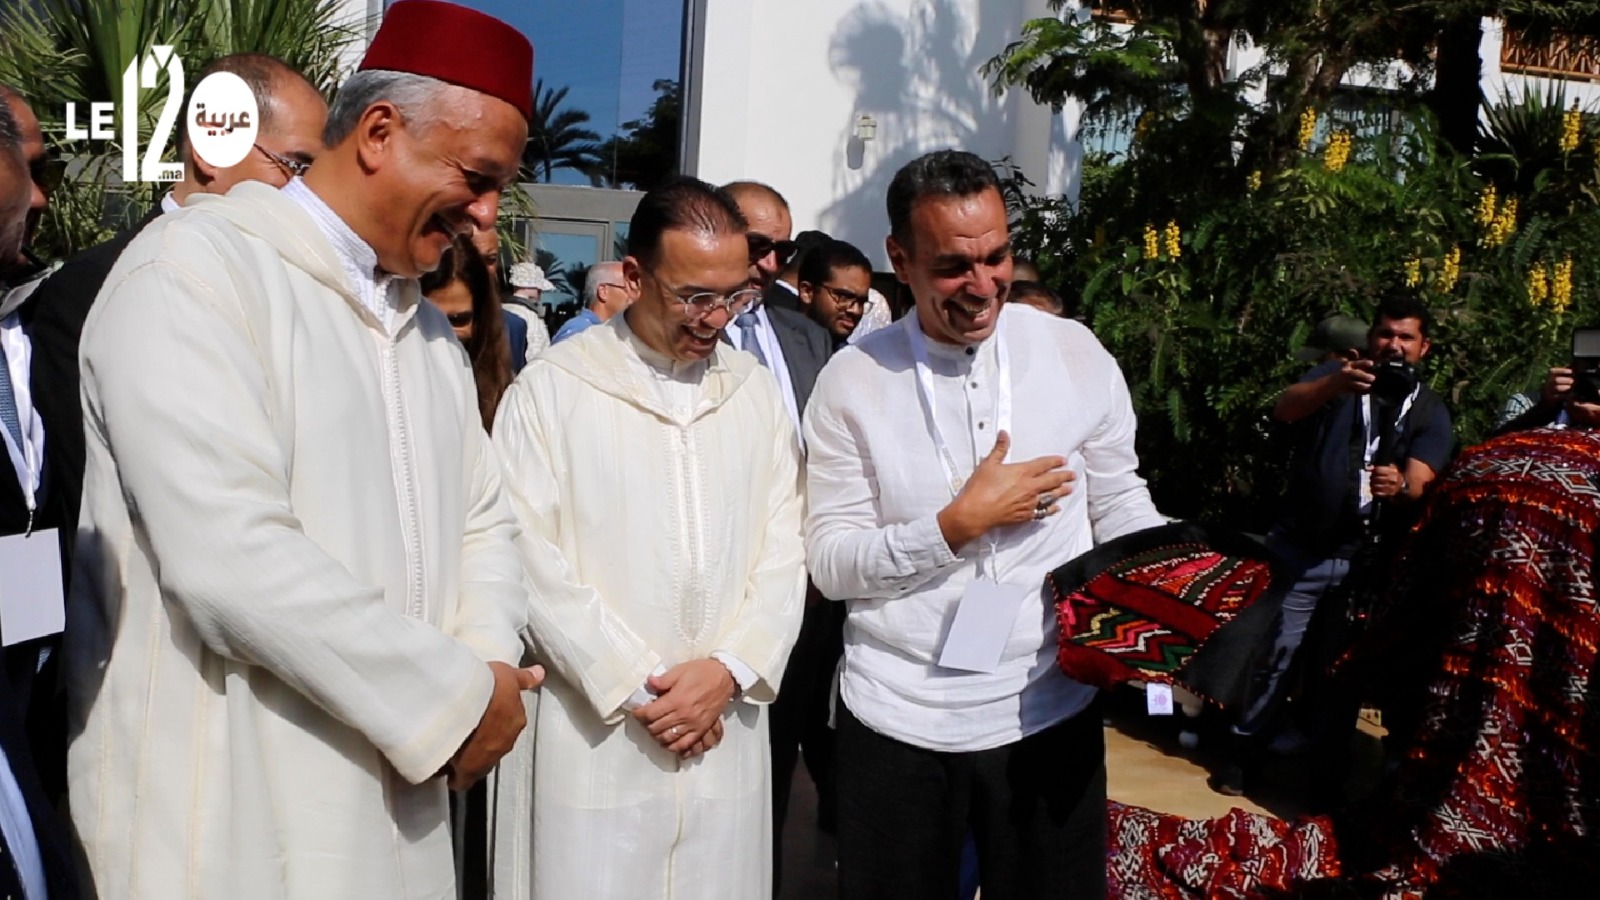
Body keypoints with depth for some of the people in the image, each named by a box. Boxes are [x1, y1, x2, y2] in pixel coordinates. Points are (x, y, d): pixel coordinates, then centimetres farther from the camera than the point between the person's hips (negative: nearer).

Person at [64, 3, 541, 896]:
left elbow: (482, 520, 12)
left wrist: (488, 661, -8)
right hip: (231, 805, -7)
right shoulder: (194, 269, -14)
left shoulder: (428, 327, 12)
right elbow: (230, 555, -24)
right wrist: (453, 696, -17)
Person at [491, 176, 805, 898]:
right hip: (597, 737, -3)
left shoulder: (756, 390, 9)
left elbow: (783, 552, 6)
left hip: (728, 737, 3)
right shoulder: (550, 390, -3)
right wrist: (636, 685, -10)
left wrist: (728, 670, -7)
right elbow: (533, 563, -8)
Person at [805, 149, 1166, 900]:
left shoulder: (1076, 353, -3)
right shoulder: (853, 381, -7)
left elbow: (1121, 509, 6)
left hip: (1051, 712, 1)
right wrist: (959, 522, -18)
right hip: (896, 719, -1)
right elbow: (830, 564, -8)